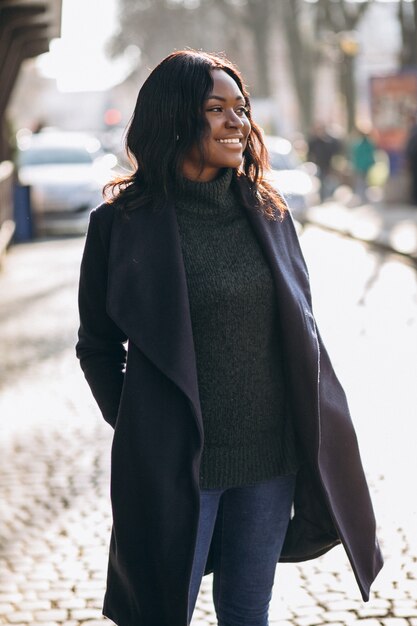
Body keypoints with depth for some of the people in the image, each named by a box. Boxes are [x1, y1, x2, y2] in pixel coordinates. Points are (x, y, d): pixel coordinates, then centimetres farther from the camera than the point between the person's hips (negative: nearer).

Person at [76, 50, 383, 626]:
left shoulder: (267, 211, 5)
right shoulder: (124, 221, -7)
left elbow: (301, 328, 12)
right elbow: (97, 345, 2)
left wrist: (312, 438, 8)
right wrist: (135, 426, -1)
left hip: (272, 457, 4)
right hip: (174, 461, -4)